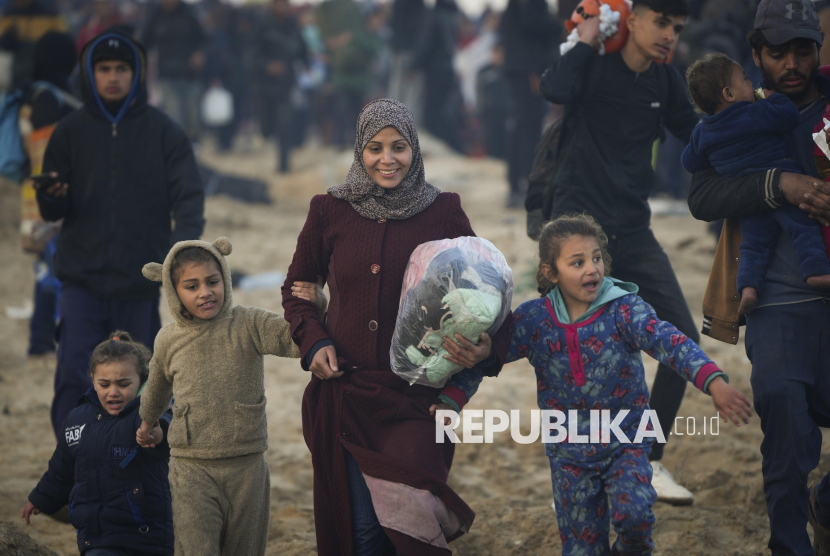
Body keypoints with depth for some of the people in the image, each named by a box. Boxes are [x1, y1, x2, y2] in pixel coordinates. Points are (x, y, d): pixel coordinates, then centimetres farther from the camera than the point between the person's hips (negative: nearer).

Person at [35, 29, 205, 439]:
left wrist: (183, 240, -23)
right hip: (82, 279, 0)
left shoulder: (162, 133, 4)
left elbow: (188, 195, -4)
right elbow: (52, 211, 7)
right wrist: (52, 197, -18)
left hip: (140, 283, 0)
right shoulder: (70, 132, 7)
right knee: (75, 375, -11)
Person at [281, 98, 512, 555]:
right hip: (345, 394, 2)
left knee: (411, 510, -21)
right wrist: (314, 342, -1)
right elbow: (296, 290, 17)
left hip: (416, 397, -2)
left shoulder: (443, 214, 1)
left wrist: (489, 344, -11)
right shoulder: (329, 213, 4)